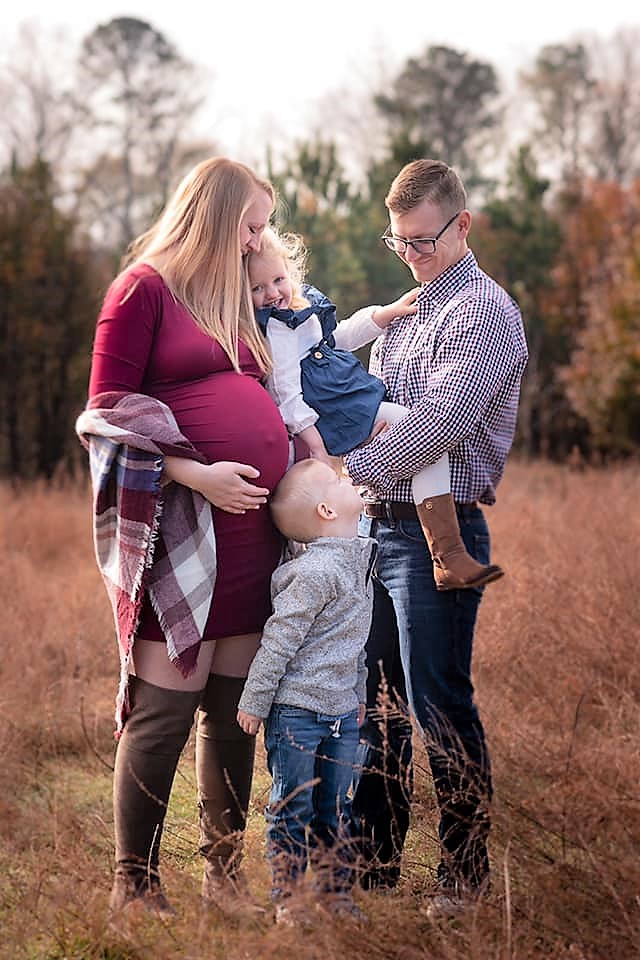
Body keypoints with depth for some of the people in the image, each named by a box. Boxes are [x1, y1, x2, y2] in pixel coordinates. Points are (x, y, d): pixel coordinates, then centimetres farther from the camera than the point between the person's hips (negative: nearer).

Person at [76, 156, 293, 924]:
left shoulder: (235, 296, 21)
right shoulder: (144, 287, -2)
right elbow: (109, 410, -7)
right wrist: (195, 474, -15)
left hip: (252, 530, 7)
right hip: (179, 529, -7)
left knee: (233, 708, 9)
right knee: (162, 709, -6)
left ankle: (224, 871, 18)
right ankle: (133, 886, 3)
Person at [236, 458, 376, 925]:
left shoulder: (357, 560, 8)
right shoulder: (316, 572, -20)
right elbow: (278, 640, -17)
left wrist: (358, 693, 24)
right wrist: (254, 702, -14)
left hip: (341, 712, 8)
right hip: (295, 710, -8)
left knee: (334, 809, 14)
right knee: (292, 808, 3)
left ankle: (338, 895, 24)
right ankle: (287, 900, 12)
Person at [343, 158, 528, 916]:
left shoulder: (484, 311, -8)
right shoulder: (405, 312, 18)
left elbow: (442, 421, -20)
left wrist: (351, 471, -20)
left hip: (436, 532, -8)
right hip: (379, 525, 8)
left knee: (439, 709, -4)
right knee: (376, 704, 11)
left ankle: (466, 877, 6)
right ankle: (374, 867, 20)